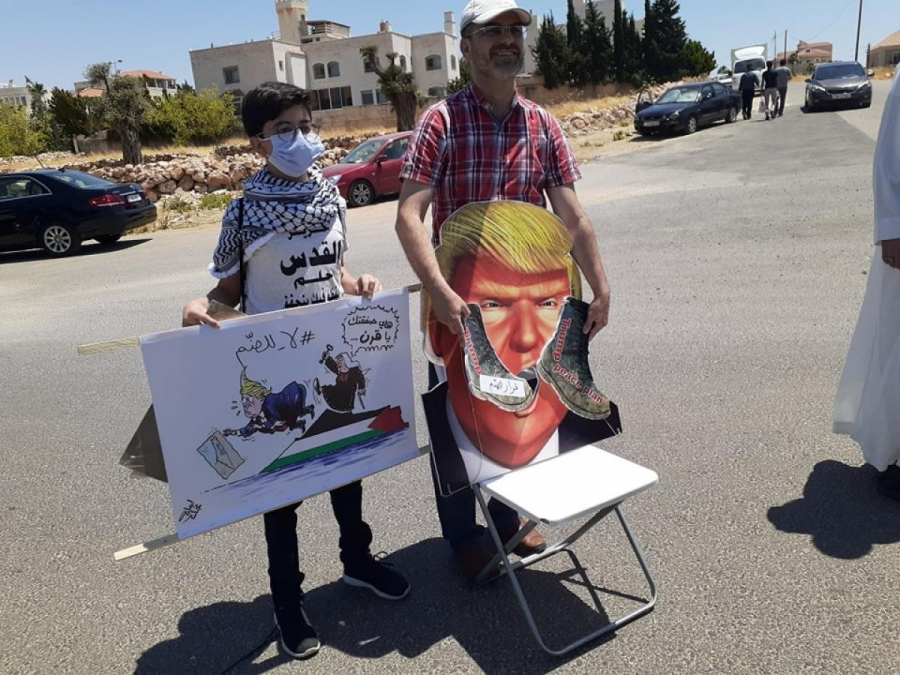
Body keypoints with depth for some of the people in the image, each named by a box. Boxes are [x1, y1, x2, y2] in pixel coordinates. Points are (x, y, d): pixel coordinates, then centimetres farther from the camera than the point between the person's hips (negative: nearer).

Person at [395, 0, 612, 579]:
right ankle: (464, 535, 29)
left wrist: (600, 288, -6)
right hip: (458, 301, -4)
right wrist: (440, 292, -32)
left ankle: (508, 513, 40)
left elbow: (572, 216, 1)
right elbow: (409, 216, -19)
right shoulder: (442, 121, -9)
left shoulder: (542, 124, 4)